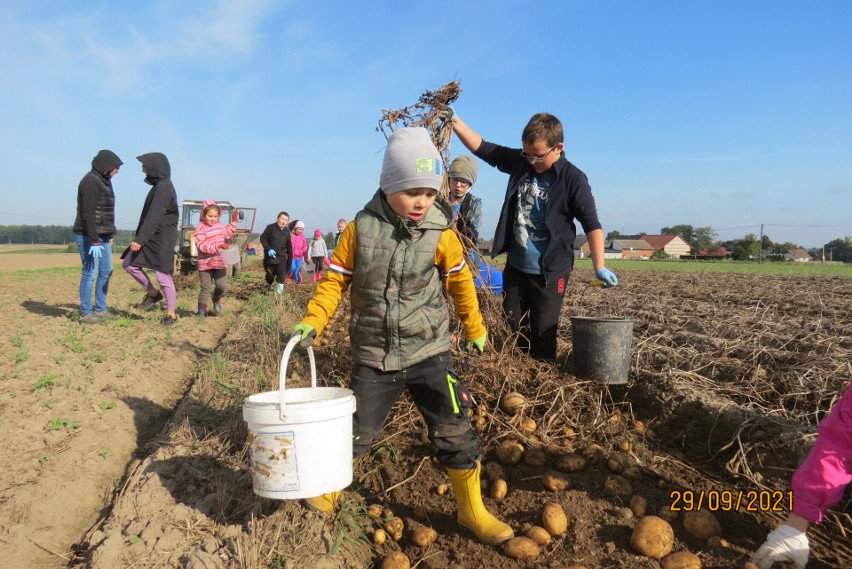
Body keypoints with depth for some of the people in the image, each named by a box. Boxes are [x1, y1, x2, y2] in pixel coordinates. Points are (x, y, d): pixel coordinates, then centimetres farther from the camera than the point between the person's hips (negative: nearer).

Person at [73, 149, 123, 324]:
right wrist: (94, 241, -24)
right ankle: (85, 313, 4)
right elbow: (88, 214, -21)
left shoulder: (104, 181, 14)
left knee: (106, 272, 13)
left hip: (102, 236, 10)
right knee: (90, 273, -5)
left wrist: (110, 234, 16)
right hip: (89, 235, -10)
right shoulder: (91, 182, -14)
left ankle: (100, 309, 22)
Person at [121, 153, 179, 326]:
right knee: (128, 264, 8)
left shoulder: (163, 187, -17)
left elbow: (154, 217, -24)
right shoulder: (159, 185, 13)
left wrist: (139, 239, -26)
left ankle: (171, 313, 8)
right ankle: (153, 293, 21)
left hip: (162, 239, -10)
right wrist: (140, 238, 26)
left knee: (163, 276, -4)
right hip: (152, 237, 10)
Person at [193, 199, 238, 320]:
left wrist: (234, 222, 23)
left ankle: (216, 299, 30)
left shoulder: (219, 226, 9)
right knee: (206, 288, 1)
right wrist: (217, 246, -32)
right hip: (205, 264, -5)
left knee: (222, 286, -1)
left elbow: (228, 233, 30)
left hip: (220, 262, 5)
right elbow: (201, 246, -24)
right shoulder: (201, 228, -13)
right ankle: (201, 310, 14)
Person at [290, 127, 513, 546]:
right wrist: (312, 321, -13)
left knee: (454, 433, 1)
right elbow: (335, 279, -2)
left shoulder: (441, 233, -7)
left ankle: (472, 511, 22)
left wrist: (474, 328, 14)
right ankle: (327, 490, 42)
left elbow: (460, 281, 6)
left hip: (429, 352, 0)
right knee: (354, 433, 13)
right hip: (373, 356, 0)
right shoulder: (361, 229, -9)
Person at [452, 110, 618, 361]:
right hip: (515, 267, 5)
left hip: (550, 272, -5)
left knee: (543, 334, 3)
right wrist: (455, 122, -3)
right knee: (512, 328, 15)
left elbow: (591, 224, -12)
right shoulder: (519, 161, 0)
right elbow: (483, 148, 5)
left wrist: (599, 267, -18)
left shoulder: (573, 179, -13)